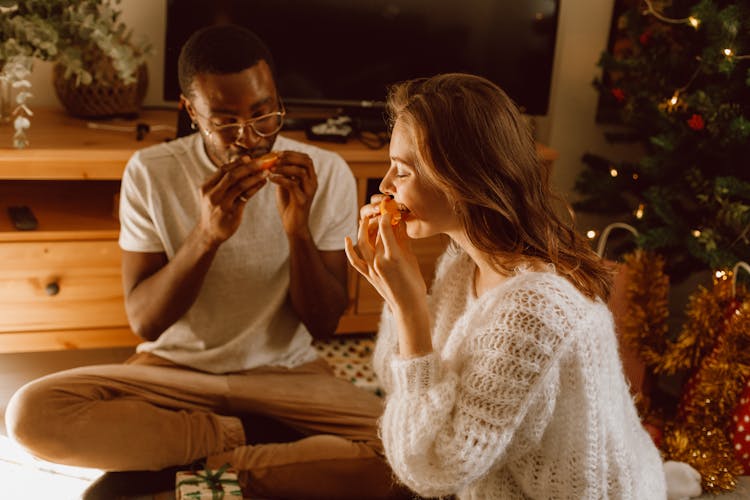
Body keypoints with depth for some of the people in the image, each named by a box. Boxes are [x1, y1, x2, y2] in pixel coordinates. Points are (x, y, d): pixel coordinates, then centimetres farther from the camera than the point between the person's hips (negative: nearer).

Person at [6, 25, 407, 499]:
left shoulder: (325, 173, -8)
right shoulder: (151, 172, -8)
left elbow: (323, 325, -8)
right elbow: (144, 321, -11)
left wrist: (298, 229, -25)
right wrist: (207, 234, -27)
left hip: (286, 371, 0)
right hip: (173, 370, 0)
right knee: (32, 412, -26)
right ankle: (242, 437, -12)